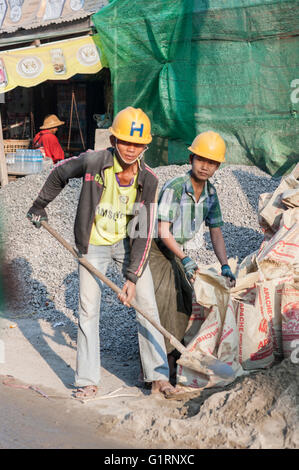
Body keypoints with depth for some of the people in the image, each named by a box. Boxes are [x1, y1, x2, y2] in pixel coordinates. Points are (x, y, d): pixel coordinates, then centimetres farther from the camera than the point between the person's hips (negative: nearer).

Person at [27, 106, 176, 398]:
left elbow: (144, 232, -15)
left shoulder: (148, 180, -16)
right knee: (88, 310, -1)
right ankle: (88, 380, 10)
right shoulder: (93, 163, -21)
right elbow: (60, 172, 0)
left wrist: (132, 277, -18)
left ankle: (157, 375, 8)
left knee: (147, 304, -2)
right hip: (94, 244, -1)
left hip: (128, 242, 1)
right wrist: (39, 206, 10)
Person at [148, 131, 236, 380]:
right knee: (162, 303, -11)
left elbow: (216, 232, 1)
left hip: (176, 251, 7)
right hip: (155, 248, -7)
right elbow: (163, 232, -26)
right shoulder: (174, 188, -24)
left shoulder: (211, 194, -3)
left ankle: (173, 355, 21)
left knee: (184, 301, 6)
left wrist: (225, 265, -10)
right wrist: (185, 260, -34)